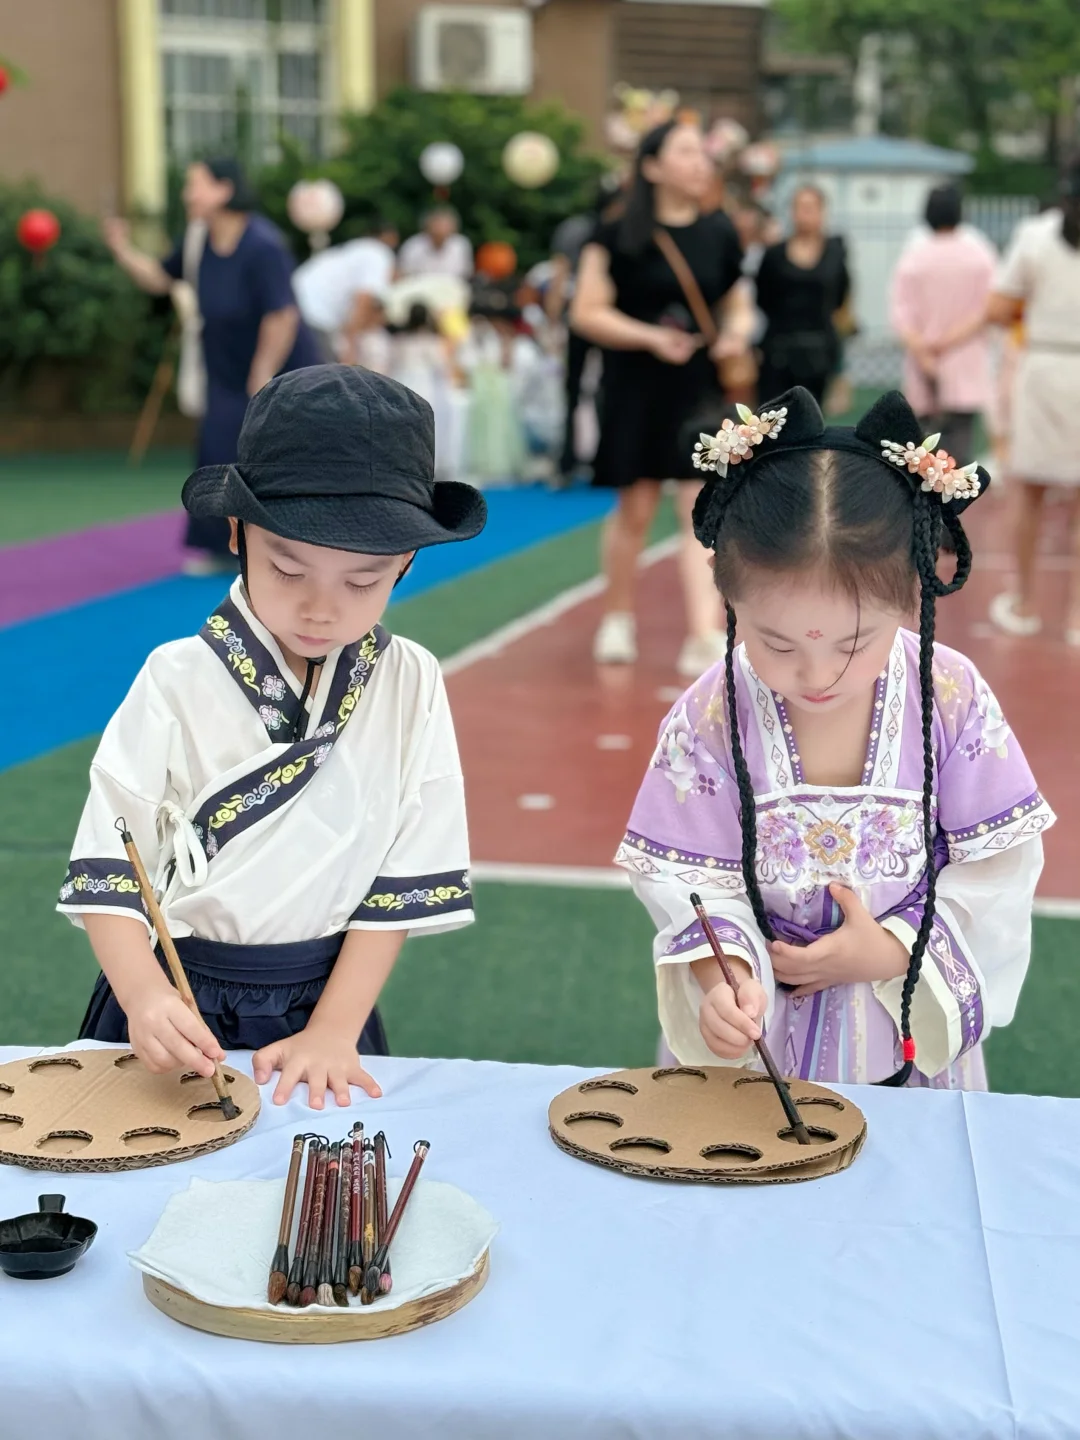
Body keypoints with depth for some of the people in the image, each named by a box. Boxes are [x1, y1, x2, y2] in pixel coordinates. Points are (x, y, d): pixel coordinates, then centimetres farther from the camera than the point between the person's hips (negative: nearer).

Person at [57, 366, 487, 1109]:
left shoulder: (411, 685, -6)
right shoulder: (179, 682, -11)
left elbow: (407, 879, -4)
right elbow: (108, 867, -11)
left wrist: (334, 1031, -11)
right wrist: (144, 998, -27)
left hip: (326, 1002, 1)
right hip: (176, 1006, -1)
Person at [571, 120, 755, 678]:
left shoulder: (720, 234, 6)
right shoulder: (618, 235, -5)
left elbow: (739, 306, 16)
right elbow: (587, 313, -7)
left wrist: (737, 335, -7)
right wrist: (651, 337, -19)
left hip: (703, 389, 2)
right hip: (636, 389, -2)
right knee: (635, 509, 8)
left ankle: (705, 637, -15)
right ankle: (618, 619, 30)